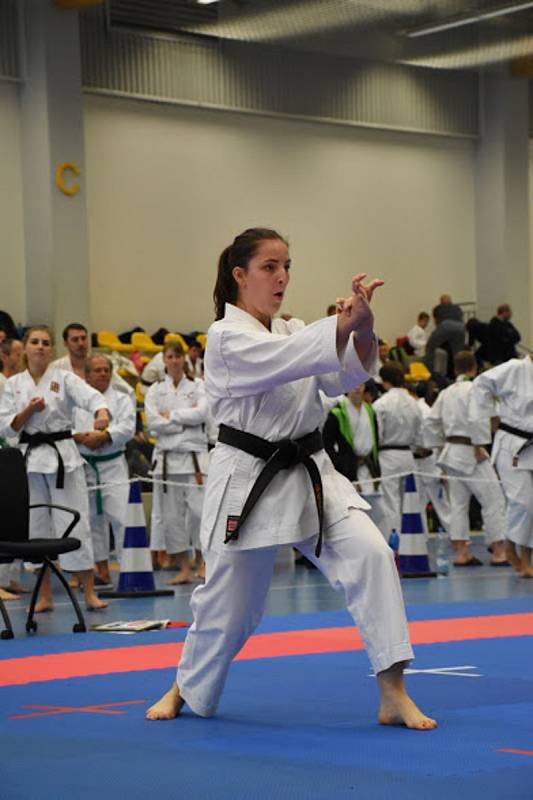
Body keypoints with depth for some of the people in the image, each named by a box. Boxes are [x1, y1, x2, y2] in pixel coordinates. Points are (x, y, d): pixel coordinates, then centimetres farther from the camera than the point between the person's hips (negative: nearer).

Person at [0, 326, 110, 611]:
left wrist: (102, 413, -41)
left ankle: (89, 593, 1)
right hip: (29, 458, 2)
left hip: (63, 456, -2)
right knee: (35, 526, 5)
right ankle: (45, 596, 14)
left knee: (75, 523, -5)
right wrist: (29, 410, -13)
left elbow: (89, 396, -19)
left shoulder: (65, 379, 0)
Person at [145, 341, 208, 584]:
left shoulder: (198, 385, 7)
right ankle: (183, 568, 8)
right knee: (171, 513, 1)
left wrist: (170, 415, -8)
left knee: (199, 508, -9)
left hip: (194, 454, -1)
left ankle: (201, 562, 6)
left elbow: (202, 412, -10)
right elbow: (152, 422, -4)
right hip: (166, 455, 2)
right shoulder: (155, 390, 9)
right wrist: (185, 420, -8)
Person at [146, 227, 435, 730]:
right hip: (247, 480, -5)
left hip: (309, 473, 5)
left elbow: (345, 375, -2)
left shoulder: (292, 332, 12)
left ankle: (393, 694, -17)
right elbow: (284, 360, -27)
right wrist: (343, 324, -38)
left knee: (370, 554, -18)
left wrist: (363, 329, -22)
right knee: (227, 602, 7)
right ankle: (188, 688, 37)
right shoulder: (227, 338, -8)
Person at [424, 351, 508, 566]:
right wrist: (479, 447, -17)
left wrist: (440, 447, 17)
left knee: (458, 502, 9)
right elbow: (479, 417, -24)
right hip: (470, 452, -8)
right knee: (493, 500, -3)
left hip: (451, 451, 8)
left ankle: (461, 553, 8)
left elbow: (430, 421, 14)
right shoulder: (475, 389, -11)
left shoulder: (446, 393, 12)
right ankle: (499, 551, -5)